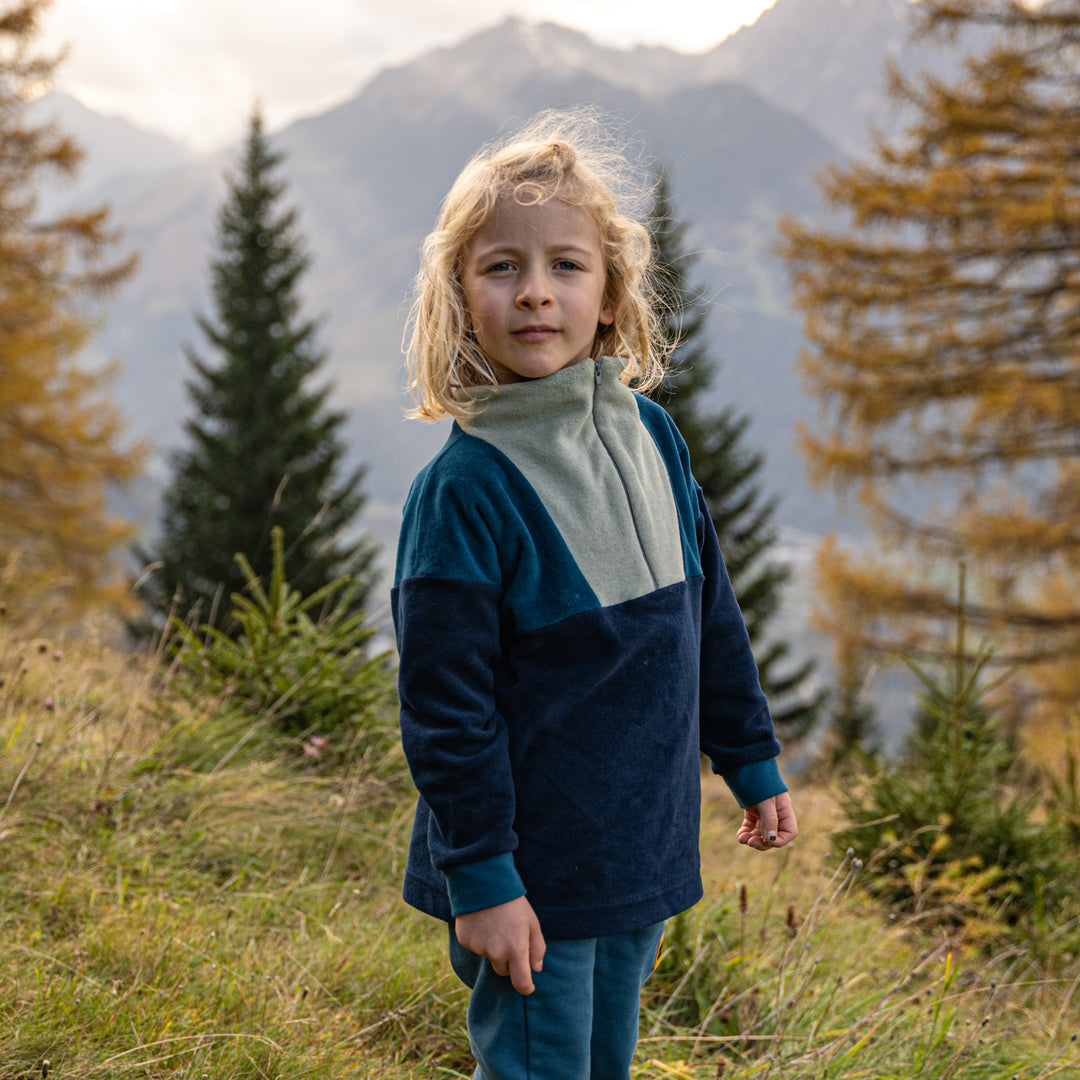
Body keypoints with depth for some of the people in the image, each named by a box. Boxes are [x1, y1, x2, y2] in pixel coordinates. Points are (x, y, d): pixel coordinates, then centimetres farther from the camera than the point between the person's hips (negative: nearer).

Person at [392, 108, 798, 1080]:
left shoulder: (651, 435, 1)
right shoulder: (463, 489, -18)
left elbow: (709, 612, 12)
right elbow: (445, 706, -17)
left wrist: (753, 763, 16)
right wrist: (482, 878, -17)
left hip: (643, 847, 6)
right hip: (531, 871, -6)